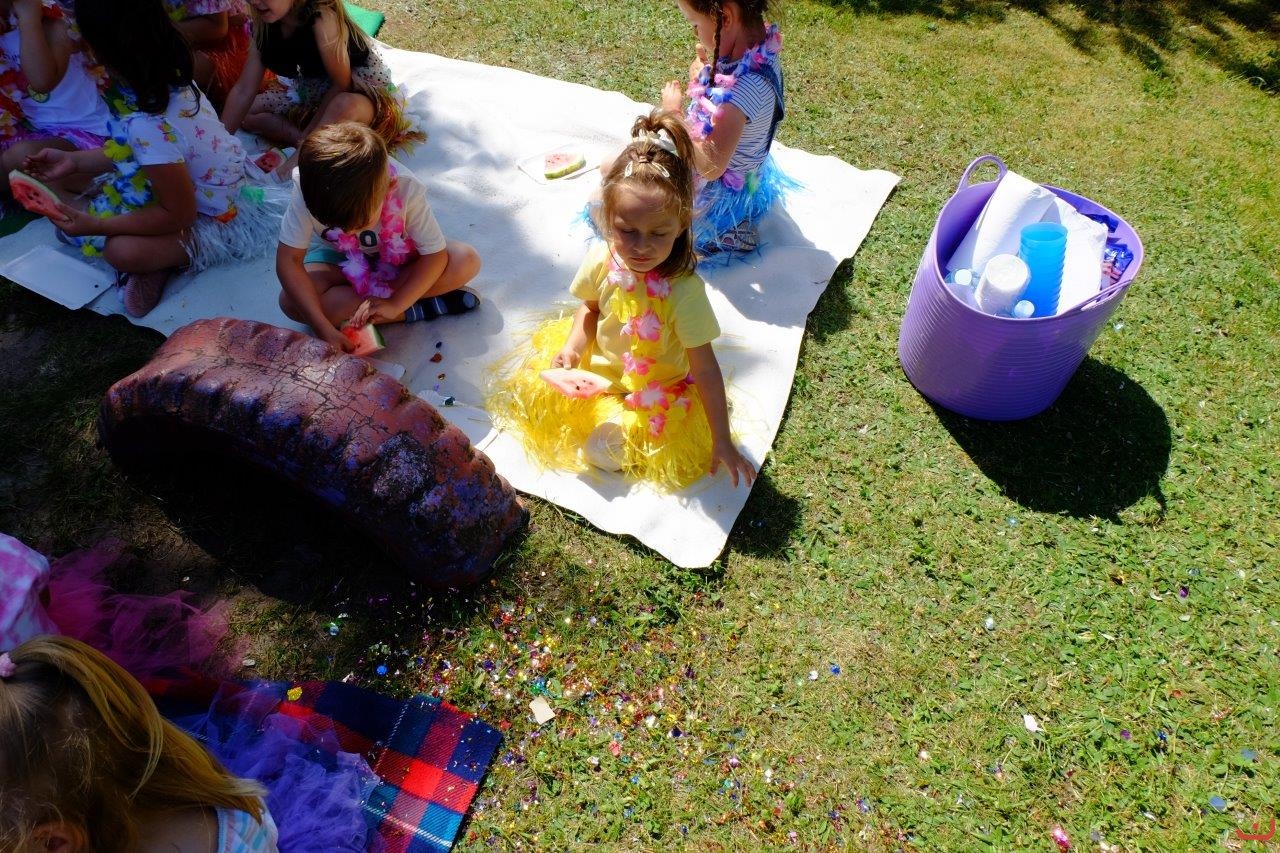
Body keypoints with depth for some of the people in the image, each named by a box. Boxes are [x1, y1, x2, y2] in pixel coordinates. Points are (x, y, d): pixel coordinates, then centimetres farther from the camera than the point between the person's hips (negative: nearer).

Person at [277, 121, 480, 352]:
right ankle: (416, 310, -24)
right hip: (339, 259, 1)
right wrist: (324, 328, -37)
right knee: (291, 302, -29)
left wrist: (395, 303, -35)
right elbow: (289, 260, -27)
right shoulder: (307, 190, -31)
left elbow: (436, 255, -25)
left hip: (398, 259, 0)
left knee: (467, 261, -26)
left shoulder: (407, 189, -34)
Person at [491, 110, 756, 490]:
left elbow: (705, 369, -25)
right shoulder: (601, 259, -19)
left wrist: (722, 441, -21)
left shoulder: (684, 290, -32)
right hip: (597, 363, 5)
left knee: (605, 450, -19)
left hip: (654, 391, -5)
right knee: (533, 388, 7)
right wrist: (572, 347, -17)